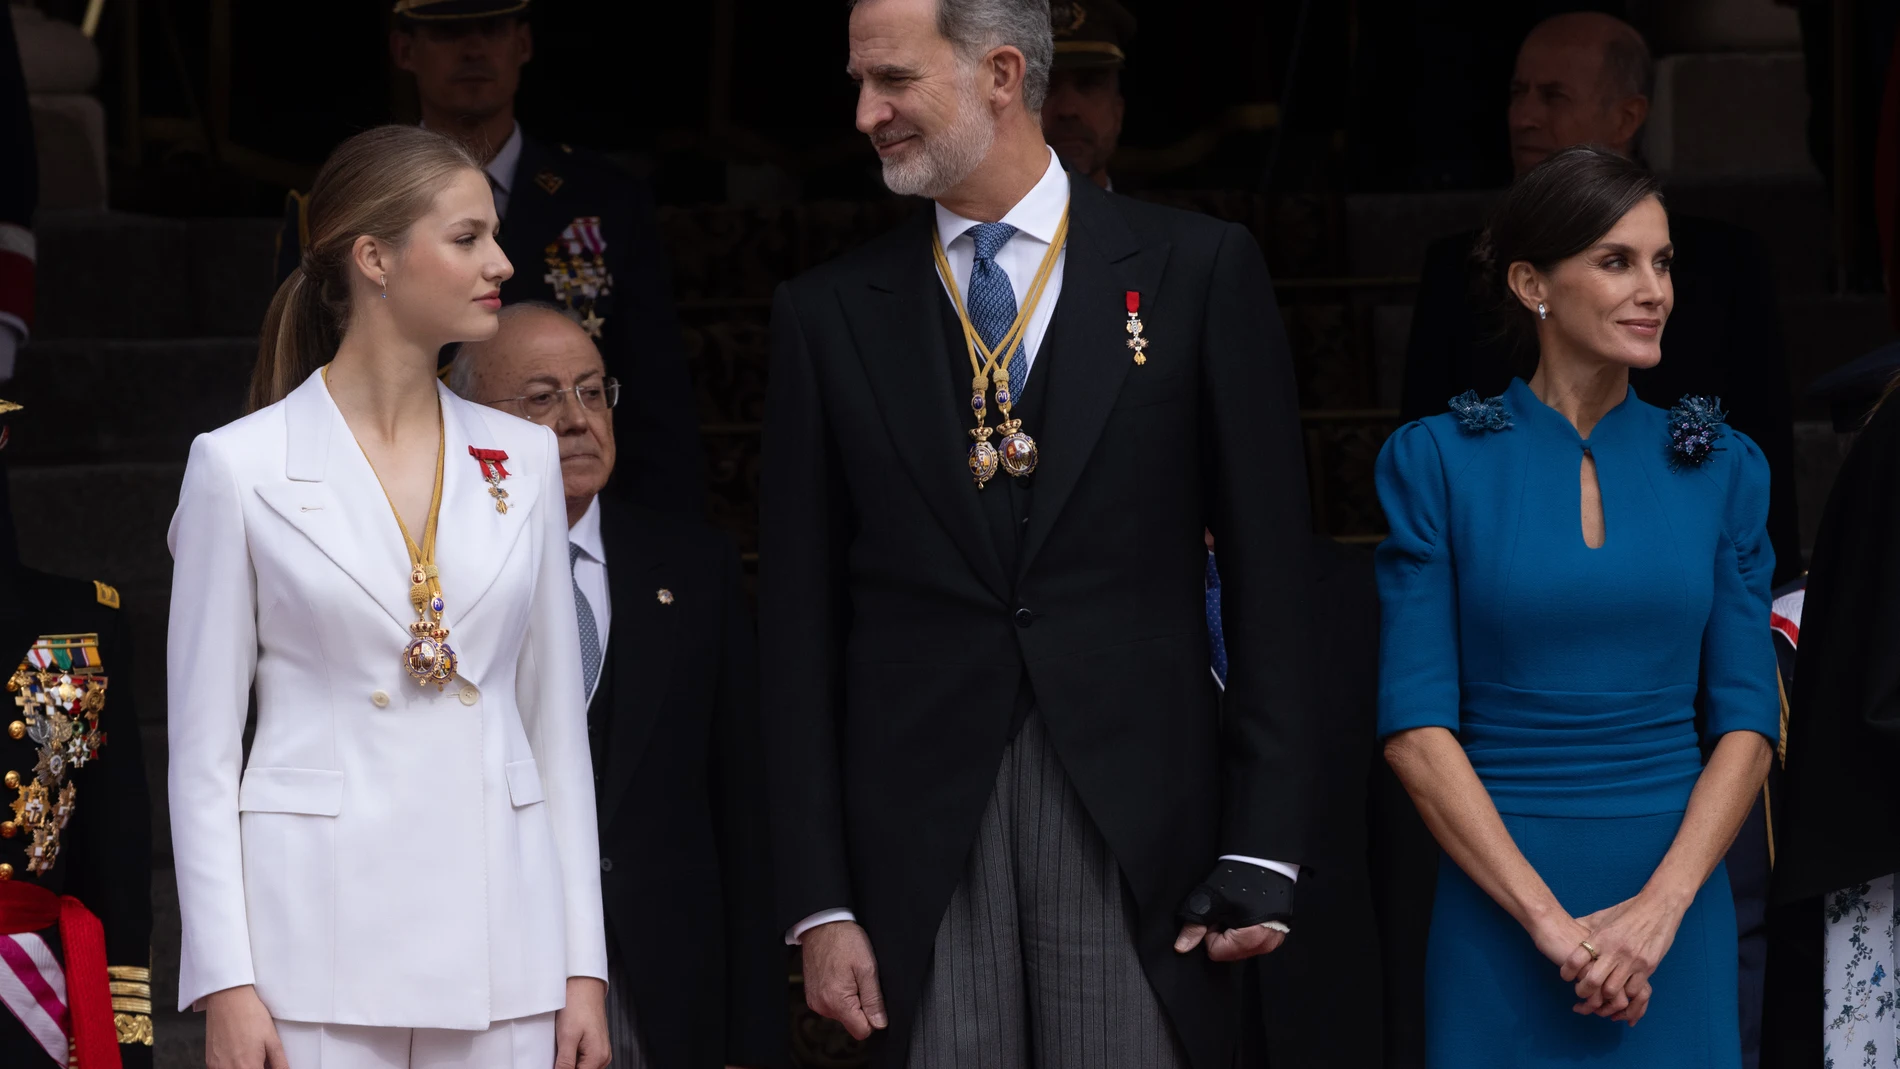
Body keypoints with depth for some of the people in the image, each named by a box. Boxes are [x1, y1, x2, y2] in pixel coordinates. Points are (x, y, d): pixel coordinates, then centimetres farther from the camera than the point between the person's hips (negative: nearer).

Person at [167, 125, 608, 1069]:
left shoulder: (523, 459, 9)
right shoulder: (242, 467, -1)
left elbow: (557, 723, 12)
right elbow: (203, 750, -1)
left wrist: (583, 966, 7)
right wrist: (225, 983, -8)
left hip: (499, 938, 3)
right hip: (321, 937, -3)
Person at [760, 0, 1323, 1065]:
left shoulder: (1199, 270, 3)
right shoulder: (829, 314, 8)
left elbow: (1269, 575, 2)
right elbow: (801, 624, 8)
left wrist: (1265, 854, -4)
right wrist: (820, 900, 1)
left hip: (1139, 819, -1)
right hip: (919, 839, 2)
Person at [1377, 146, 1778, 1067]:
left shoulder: (1720, 466, 6)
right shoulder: (1436, 462, -1)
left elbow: (1746, 721, 2)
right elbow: (1416, 729, -7)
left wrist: (1660, 907, -12)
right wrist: (1548, 917, -14)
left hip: (1676, 908, 2)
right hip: (1499, 907, -2)